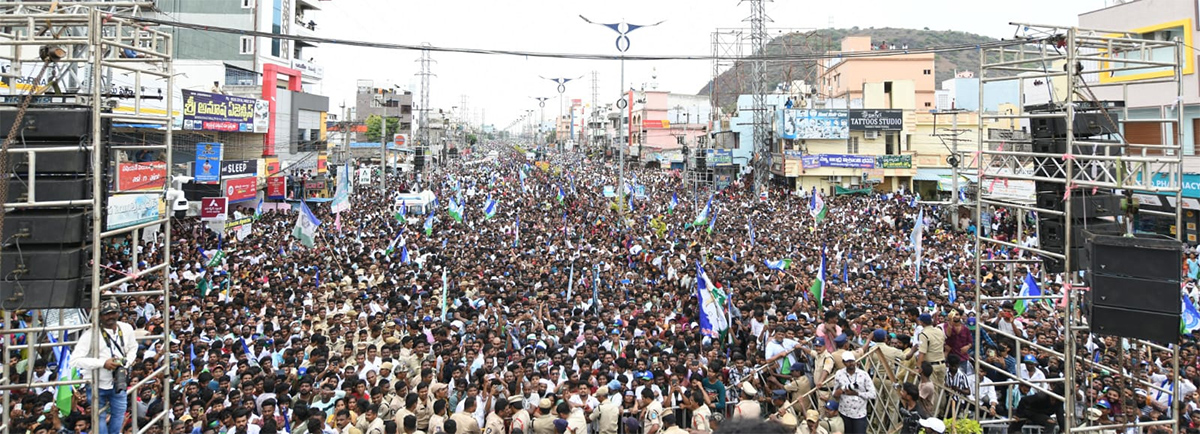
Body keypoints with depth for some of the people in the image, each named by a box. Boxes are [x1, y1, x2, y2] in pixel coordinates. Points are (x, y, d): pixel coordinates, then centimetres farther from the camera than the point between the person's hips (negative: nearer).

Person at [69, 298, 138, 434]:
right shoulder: (90, 334, -17)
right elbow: (75, 360, -21)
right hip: (98, 386, -4)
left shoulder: (126, 329, -2)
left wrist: (126, 363, -2)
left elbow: (133, 348, 16)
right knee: (99, 419, 4)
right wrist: (103, 363, -28)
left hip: (119, 383, 4)